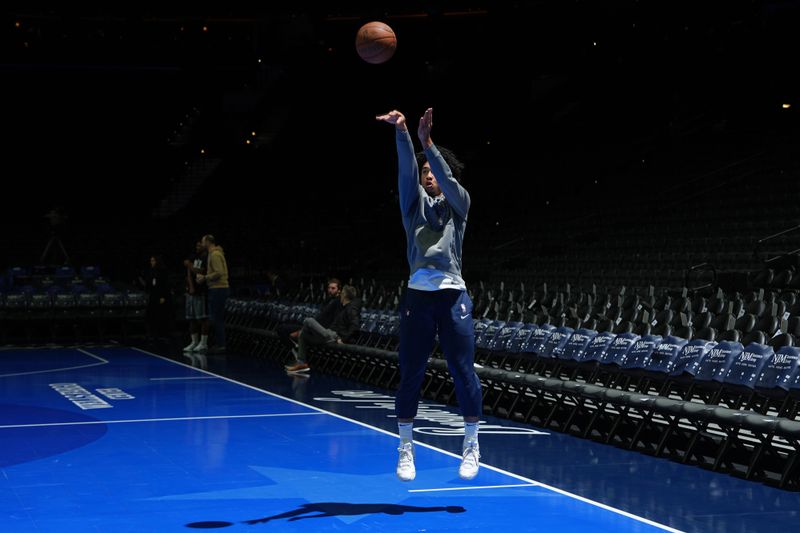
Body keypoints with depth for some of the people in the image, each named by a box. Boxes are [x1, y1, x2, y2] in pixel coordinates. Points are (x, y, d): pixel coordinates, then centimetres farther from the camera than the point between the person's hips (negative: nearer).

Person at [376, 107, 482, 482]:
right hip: (418, 296, 2)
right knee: (410, 375, 2)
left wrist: (427, 143, -23)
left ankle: (471, 447, 10)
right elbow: (406, 168, -3)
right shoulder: (414, 201, 14)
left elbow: (448, 179, -10)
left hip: (453, 296, -1)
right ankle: (406, 449, 13)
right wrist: (401, 132, -20)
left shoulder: (458, 203, 11)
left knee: (464, 373, -2)